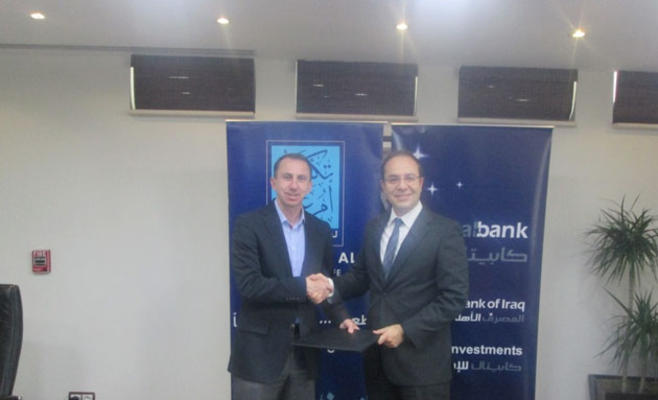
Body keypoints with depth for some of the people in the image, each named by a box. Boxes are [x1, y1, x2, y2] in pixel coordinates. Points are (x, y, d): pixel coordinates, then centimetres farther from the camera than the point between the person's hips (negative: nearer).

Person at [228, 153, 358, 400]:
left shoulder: (320, 230, 7)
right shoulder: (249, 225, -9)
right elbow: (248, 284, -18)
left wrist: (341, 317, 0)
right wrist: (302, 286, -18)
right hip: (260, 350, -4)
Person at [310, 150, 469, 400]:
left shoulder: (446, 231, -10)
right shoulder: (373, 227, 7)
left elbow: (454, 298, -14)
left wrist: (405, 330, -19)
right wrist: (332, 285, -8)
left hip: (421, 360, -5)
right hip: (377, 354, 5)